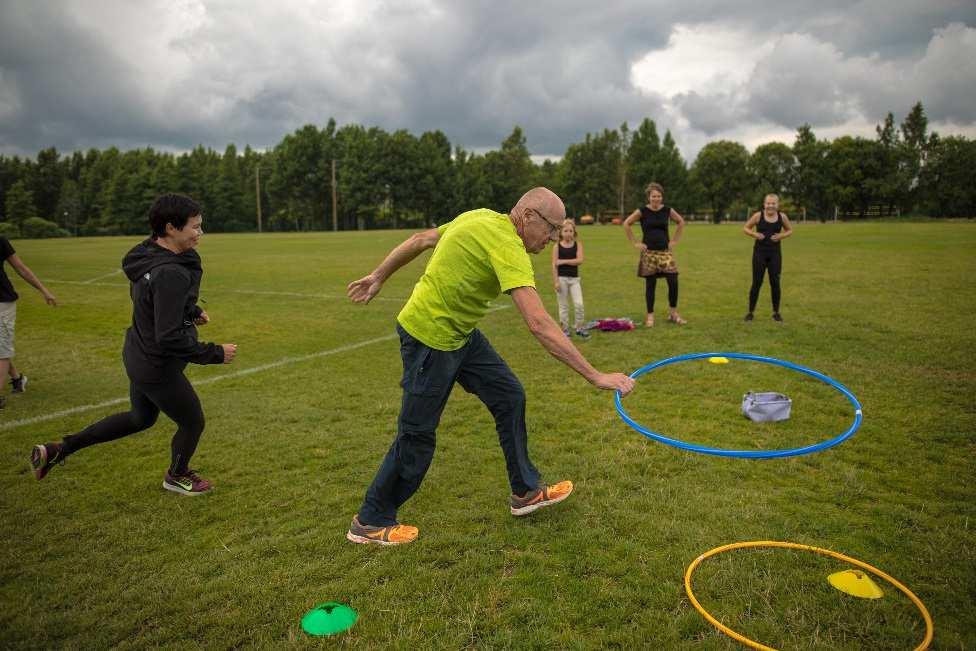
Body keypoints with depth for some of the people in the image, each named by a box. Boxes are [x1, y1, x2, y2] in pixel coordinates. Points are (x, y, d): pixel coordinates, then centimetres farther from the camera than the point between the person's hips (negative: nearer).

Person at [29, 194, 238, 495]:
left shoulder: (148, 255, -3)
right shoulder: (171, 274, -32)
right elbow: (170, 338, -32)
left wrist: (191, 311, 12)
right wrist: (216, 353, -22)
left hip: (138, 357, 9)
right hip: (159, 370, -9)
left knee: (140, 418, 31)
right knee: (192, 423, 16)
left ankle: (56, 450, 35)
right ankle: (177, 476, 43)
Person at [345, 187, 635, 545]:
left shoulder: (483, 218, 2)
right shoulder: (506, 244, -26)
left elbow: (421, 239, 12)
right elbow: (539, 325, -34)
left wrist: (378, 277, 22)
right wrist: (595, 376, -31)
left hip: (460, 333, 10)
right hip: (430, 338, -10)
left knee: (509, 396, 10)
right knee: (416, 436, 2)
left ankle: (526, 491, 24)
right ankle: (371, 522, 22)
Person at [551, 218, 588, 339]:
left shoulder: (578, 244, 1)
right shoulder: (557, 246, -3)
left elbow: (579, 260, -12)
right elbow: (554, 265, -6)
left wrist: (563, 261, -16)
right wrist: (556, 281, -12)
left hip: (574, 278, 1)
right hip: (561, 278, -1)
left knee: (579, 304, -6)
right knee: (563, 305, 6)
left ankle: (579, 328, 8)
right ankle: (565, 329, 16)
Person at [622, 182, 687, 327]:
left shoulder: (668, 210, 3)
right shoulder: (642, 211, -4)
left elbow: (681, 222, 18)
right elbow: (626, 224, 1)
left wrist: (674, 240, 10)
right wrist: (635, 243, -2)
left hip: (665, 251, 2)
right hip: (649, 253, -2)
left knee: (673, 282, -8)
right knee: (650, 285, 2)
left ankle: (673, 313, 9)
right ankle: (650, 316, 13)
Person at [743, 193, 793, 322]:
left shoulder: (782, 217, -1)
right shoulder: (758, 216, -7)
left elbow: (790, 230, 12)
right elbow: (745, 228, 3)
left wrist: (782, 236, -8)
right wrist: (754, 234, -15)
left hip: (775, 253, 2)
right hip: (759, 252, -2)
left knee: (775, 283, 3)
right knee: (757, 283, 1)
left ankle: (776, 312, 17)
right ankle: (750, 312, 12)